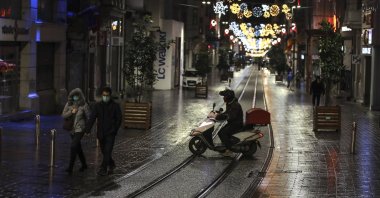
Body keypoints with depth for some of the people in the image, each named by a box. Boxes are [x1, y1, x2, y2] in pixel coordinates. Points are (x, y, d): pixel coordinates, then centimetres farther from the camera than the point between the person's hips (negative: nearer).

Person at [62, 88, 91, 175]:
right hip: (72, 128, 6)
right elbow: (63, 115, -2)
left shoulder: (84, 105, -10)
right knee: (78, 148, 18)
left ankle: (70, 167, -14)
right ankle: (84, 164, 34)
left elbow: (88, 117, -3)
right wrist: (71, 112, -18)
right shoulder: (69, 104, 0)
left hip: (80, 129, -6)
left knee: (73, 147, -16)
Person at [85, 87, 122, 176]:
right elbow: (92, 118, -4)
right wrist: (88, 129, -15)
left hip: (110, 133, -3)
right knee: (104, 151, 13)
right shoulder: (97, 105, 3)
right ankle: (111, 165, 34)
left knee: (107, 151, -11)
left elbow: (119, 119, 1)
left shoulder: (115, 106, -1)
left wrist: (114, 130, -9)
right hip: (101, 133, 3)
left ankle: (103, 169, -9)